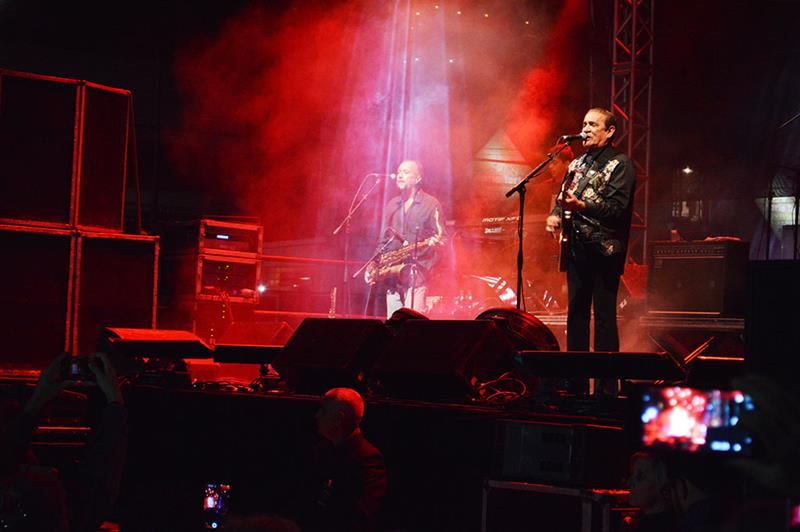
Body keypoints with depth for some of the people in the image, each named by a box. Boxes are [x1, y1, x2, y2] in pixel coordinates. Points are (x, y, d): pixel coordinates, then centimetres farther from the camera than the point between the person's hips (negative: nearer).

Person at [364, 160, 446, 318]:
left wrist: (435, 242, -24)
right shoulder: (392, 204, 17)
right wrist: (373, 265, 11)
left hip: (416, 274, -6)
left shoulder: (431, 204, 0)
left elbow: (441, 238, -2)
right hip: (392, 275, 6)